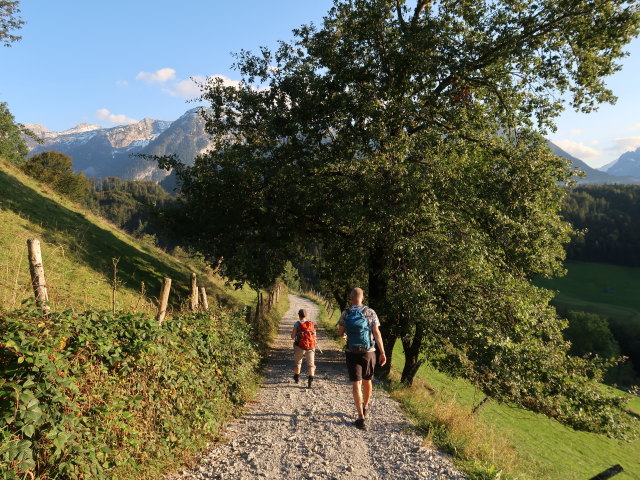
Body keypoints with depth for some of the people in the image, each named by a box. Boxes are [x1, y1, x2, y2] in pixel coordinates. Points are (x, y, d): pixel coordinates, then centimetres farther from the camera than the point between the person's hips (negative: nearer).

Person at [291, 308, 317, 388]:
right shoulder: (312, 324, 4)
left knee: (297, 362, 20)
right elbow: (314, 336, 8)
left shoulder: (297, 324, -6)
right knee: (311, 364, -1)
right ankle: (311, 378, -22)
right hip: (311, 347, 1)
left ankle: (296, 378, 36)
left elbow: (292, 336, -7)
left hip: (300, 347, -1)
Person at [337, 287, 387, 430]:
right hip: (368, 352, 1)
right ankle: (365, 408, 39)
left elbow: (340, 333, 3)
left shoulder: (345, 314, -4)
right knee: (367, 381, 20)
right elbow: (377, 333, -7)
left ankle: (361, 417, -8)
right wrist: (382, 352, -3)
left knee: (356, 383, 0)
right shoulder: (370, 313, -4)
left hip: (352, 353, -1)